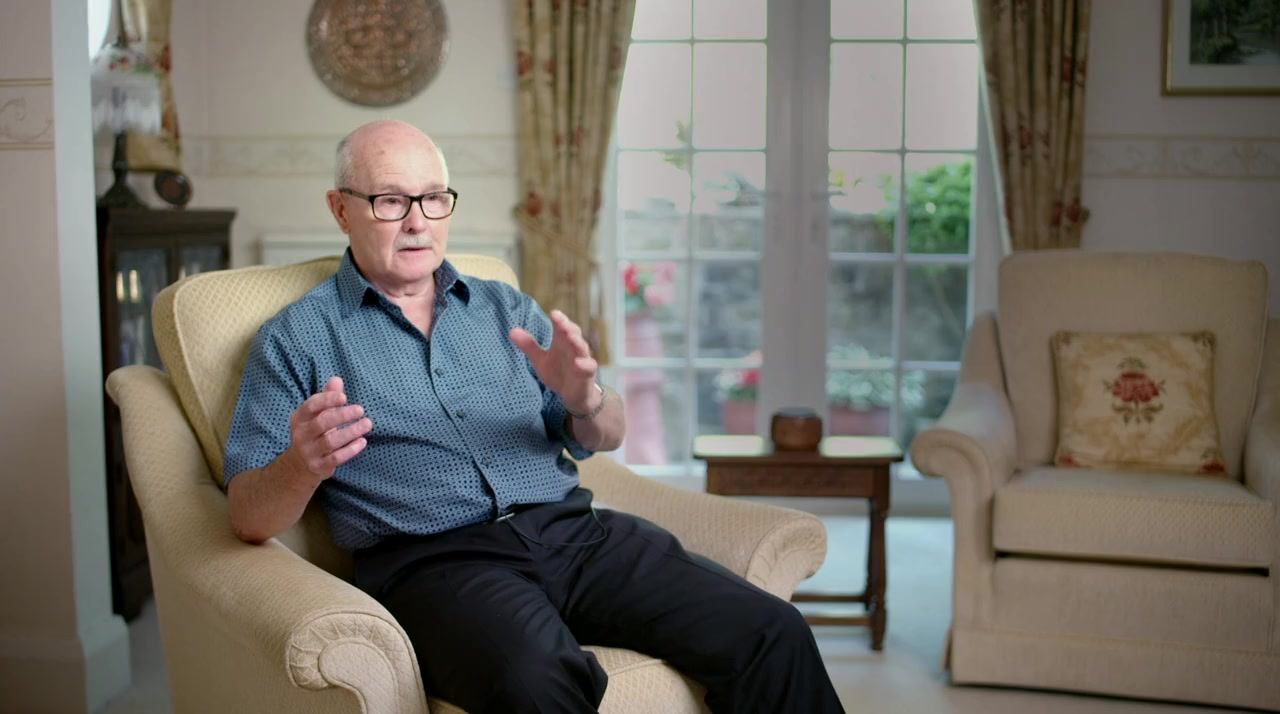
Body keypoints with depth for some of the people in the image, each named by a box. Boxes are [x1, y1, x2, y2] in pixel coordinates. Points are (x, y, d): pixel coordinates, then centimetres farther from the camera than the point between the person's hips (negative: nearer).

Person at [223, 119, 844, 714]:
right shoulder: (297, 338, 10)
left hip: (573, 530, 5)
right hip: (433, 560, -4)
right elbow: (249, 518, 2)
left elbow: (604, 440, 18)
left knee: (771, 635, -16)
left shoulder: (507, 309, 21)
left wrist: (584, 397, -7)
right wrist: (301, 466, -21)